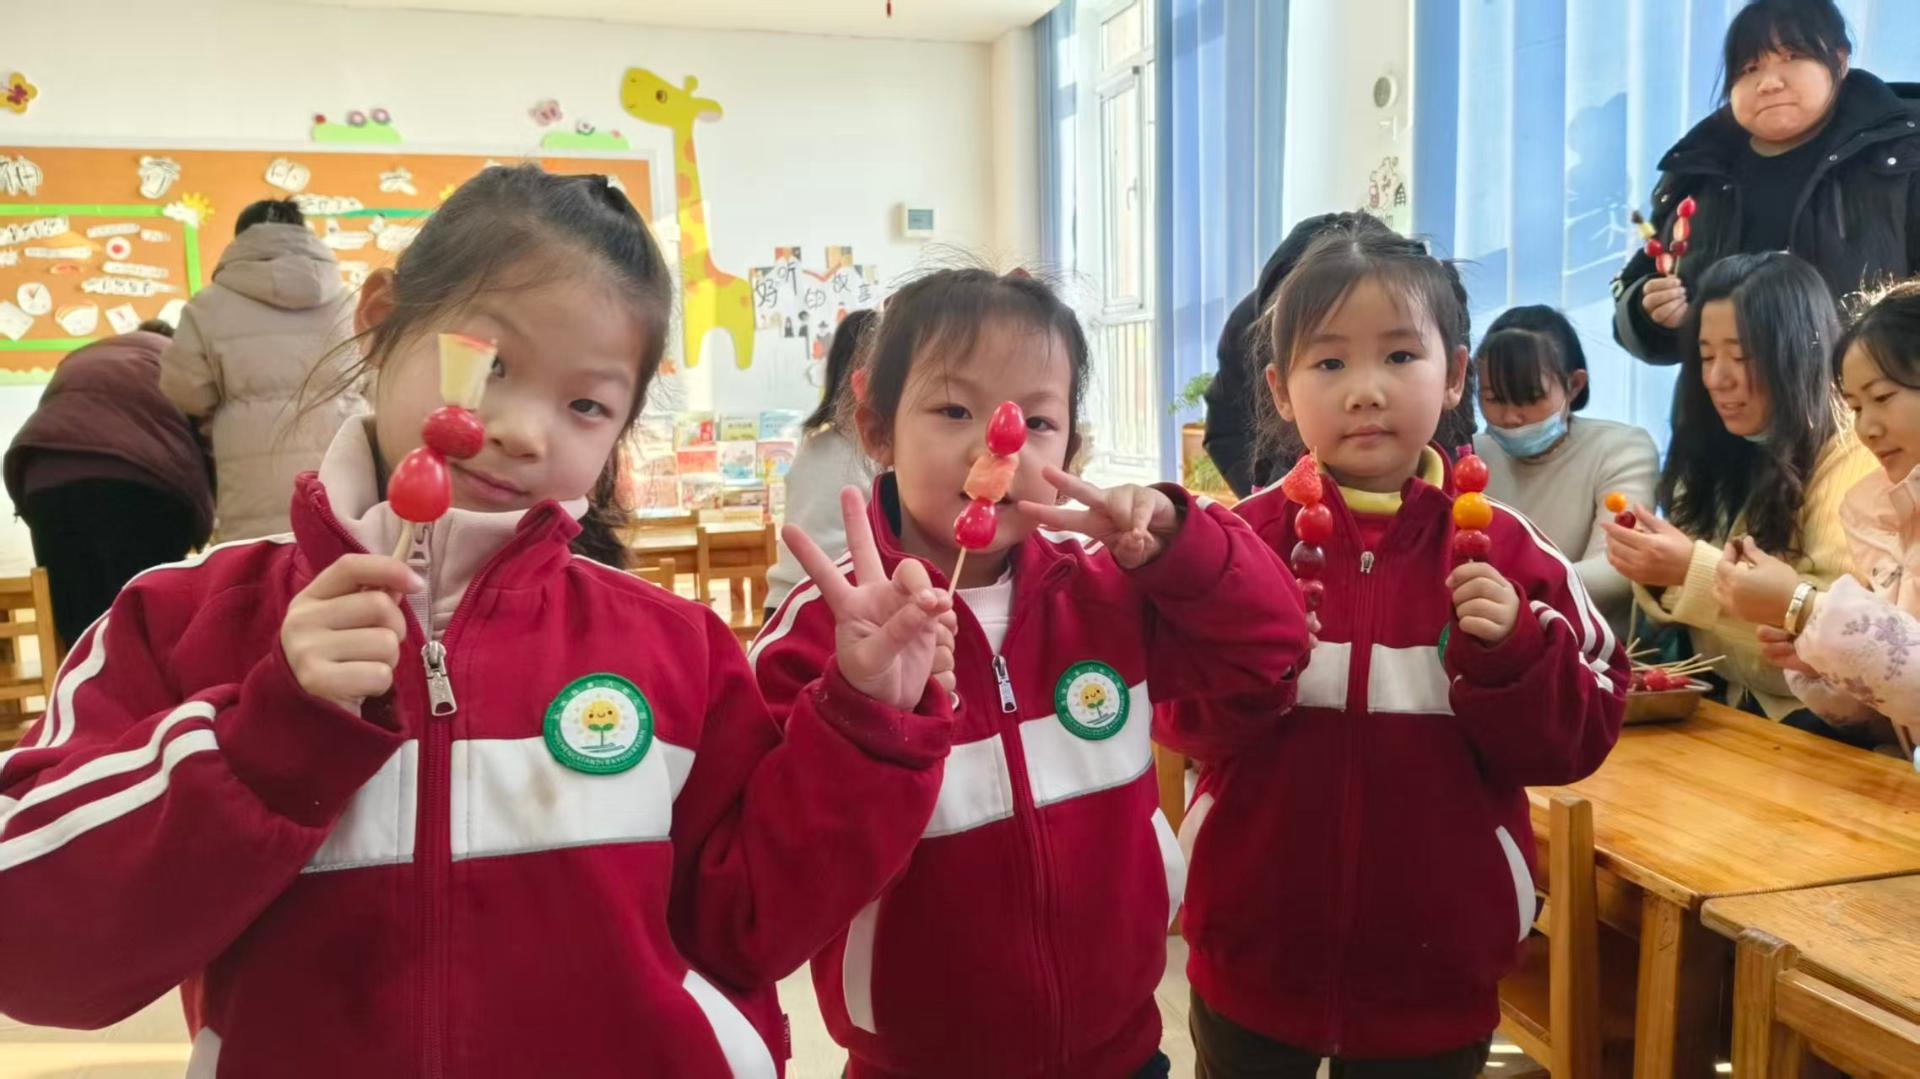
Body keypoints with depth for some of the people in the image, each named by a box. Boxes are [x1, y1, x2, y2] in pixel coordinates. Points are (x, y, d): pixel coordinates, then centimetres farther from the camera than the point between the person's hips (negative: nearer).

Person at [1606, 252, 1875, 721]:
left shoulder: (1851, 458, -11)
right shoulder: (1719, 454, 8)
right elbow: (1679, 589, 12)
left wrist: (1697, 571, -25)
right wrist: (1654, 573, -10)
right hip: (1720, 708, 6)